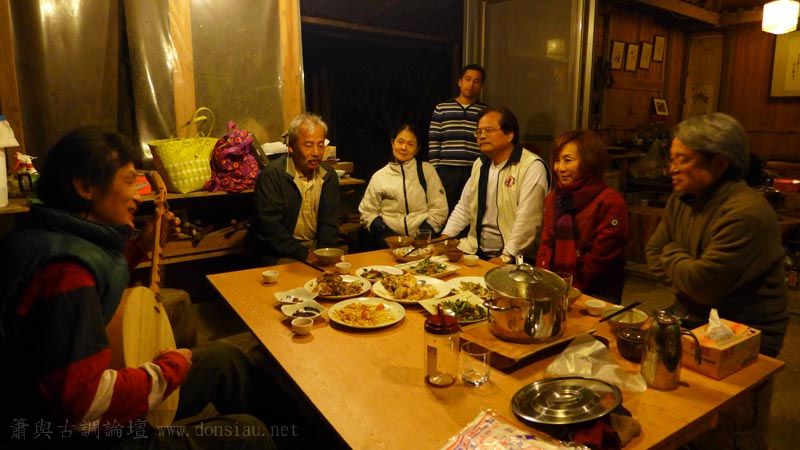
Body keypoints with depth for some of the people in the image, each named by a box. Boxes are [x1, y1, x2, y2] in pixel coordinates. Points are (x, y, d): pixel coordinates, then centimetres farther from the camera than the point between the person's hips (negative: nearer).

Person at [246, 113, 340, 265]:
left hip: (315, 249, 5)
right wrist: (305, 254, -21)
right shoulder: (271, 175, -11)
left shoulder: (329, 177, 6)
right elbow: (270, 227, -17)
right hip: (277, 255, -5)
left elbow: (330, 223, 6)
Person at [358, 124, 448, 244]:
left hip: (421, 237, 0)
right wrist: (381, 228, -3)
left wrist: (425, 232, -7)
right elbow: (367, 212, 15)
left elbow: (439, 208, 7)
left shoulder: (427, 170, 11)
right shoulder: (379, 176, 13)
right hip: (391, 235, 0)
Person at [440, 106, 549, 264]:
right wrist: (445, 236, 6)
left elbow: (527, 220, -18)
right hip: (475, 251, 7)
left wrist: (507, 256, -22)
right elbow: (463, 207, 19)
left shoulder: (532, 167, -11)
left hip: (513, 259, -6)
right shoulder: (480, 164, 15)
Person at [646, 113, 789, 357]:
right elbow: (654, 252, 10)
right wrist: (687, 275, -8)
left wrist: (672, 254, -5)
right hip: (690, 319, 7)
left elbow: (702, 284, -24)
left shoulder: (747, 212, -21)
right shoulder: (681, 199, 4)